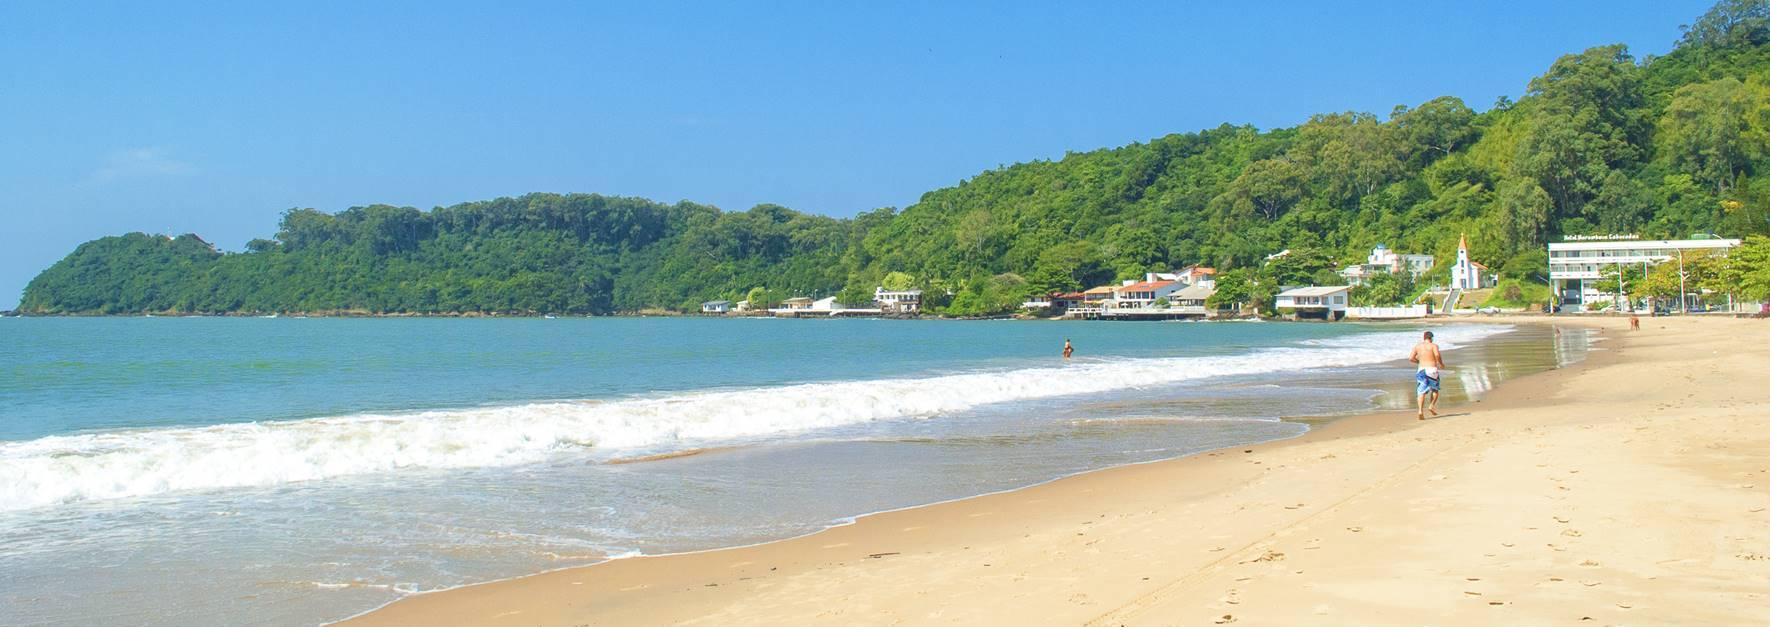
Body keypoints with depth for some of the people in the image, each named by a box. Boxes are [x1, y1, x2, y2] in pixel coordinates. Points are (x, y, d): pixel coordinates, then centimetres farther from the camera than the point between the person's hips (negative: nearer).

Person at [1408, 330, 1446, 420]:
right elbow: (1437, 355, -19)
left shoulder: (1417, 346, 9)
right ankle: (1432, 406, 2)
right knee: (1435, 389, 18)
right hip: (1432, 369, -2)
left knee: (1421, 392, -1)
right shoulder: (1433, 346, -1)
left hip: (1421, 370, 2)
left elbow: (1411, 358, 4)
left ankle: (1421, 411, -15)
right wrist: (1441, 364, -4)